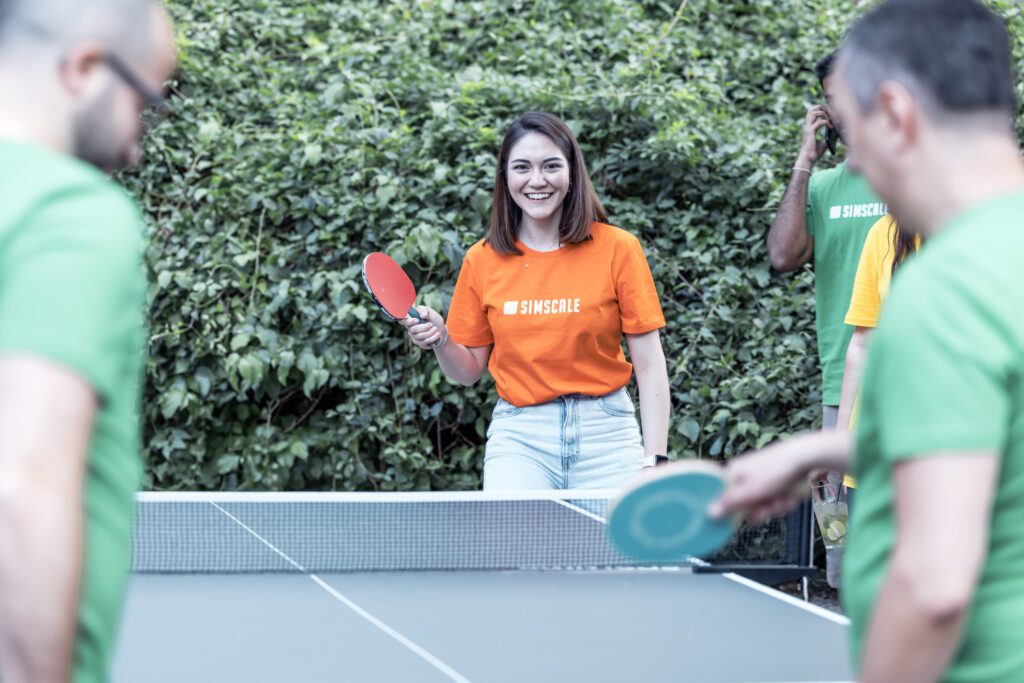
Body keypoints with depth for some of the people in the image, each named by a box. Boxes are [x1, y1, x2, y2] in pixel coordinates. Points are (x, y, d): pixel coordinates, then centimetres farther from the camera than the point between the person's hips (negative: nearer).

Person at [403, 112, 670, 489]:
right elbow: (470, 370, 11)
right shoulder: (482, 260, 4)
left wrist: (654, 459, -10)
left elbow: (649, 363, -2)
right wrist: (440, 341, -10)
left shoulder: (617, 249, -2)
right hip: (519, 438, 1)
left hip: (605, 432, 0)